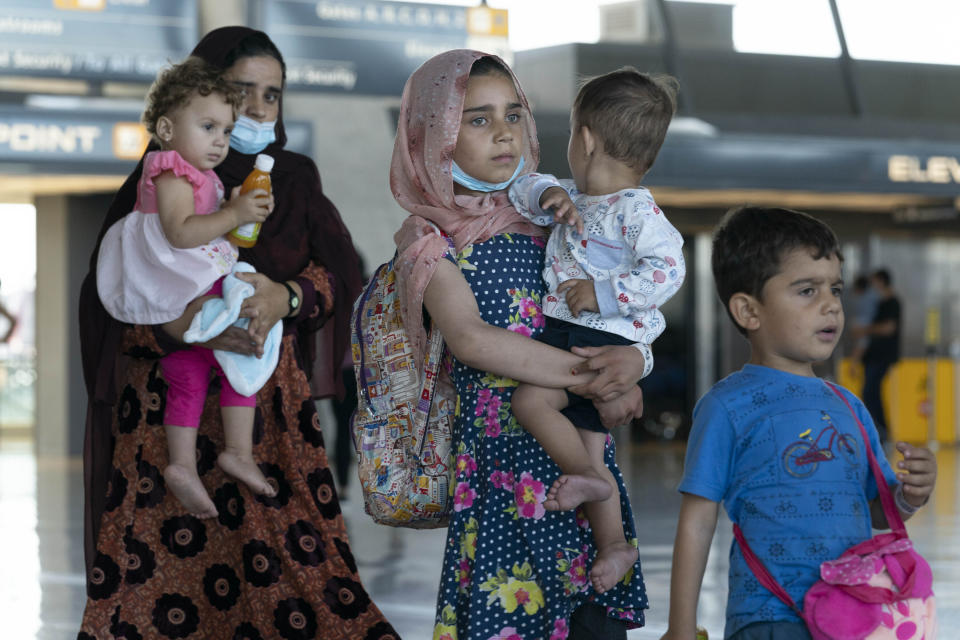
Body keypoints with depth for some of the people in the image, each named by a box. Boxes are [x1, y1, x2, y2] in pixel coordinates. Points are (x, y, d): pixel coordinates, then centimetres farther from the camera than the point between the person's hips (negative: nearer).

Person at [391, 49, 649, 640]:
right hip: (503, 456, -5)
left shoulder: (540, 224, 13)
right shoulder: (430, 243, -2)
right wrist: (590, 378, -21)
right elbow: (469, 338, -18)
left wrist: (631, 361, -13)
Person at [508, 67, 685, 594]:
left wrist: (603, 293, -23)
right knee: (587, 448, 10)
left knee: (530, 400, -24)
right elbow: (522, 190, 21)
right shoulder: (576, 200, 14)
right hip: (566, 335, 9)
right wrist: (547, 195, -1)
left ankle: (586, 475, -9)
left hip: (606, 342, -9)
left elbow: (667, 269, -23)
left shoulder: (636, 210, -14)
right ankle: (614, 544, 16)